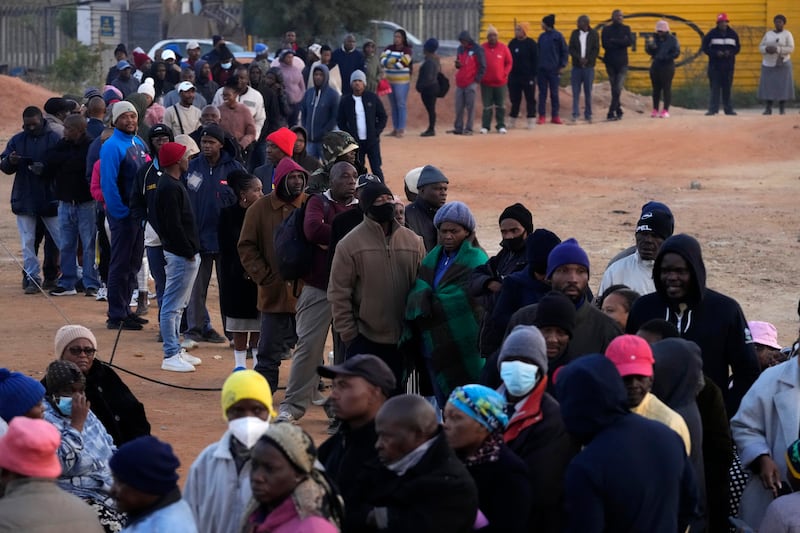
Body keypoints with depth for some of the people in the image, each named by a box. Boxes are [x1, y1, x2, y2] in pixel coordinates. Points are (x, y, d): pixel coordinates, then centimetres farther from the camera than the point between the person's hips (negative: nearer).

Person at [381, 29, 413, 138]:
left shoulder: (406, 50, -6)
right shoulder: (389, 48, 10)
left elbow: (401, 64, -17)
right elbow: (383, 60, -3)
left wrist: (389, 62, -5)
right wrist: (395, 62, -16)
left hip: (401, 82, -6)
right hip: (389, 81, 6)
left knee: (401, 105, -6)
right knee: (393, 105, 9)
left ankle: (401, 129, -5)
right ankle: (395, 129, 13)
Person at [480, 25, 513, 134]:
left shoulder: (503, 48, -1)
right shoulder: (482, 48, -2)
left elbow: (509, 63, 7)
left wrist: (505, 74, -4)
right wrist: (480, 75, -3)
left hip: (501, 82, 1)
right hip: (486, 83, -1)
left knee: (501, 106, 6)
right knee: (487, 106, 2)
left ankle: (501, 126, 14)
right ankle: (485, 126, 7)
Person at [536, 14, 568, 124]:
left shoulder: (558, 36, -5)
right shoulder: (542, 36, 8)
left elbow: (565, 51, -3)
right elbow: (538, 52, 11)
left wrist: (562, 66, -8)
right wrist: (536, 67, 4)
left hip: (554, 70, -4)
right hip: (541, 70, 4)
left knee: (554, 93, 4)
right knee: (542, 93, 5)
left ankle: (555, 116, 11)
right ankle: (542, 116, 9)